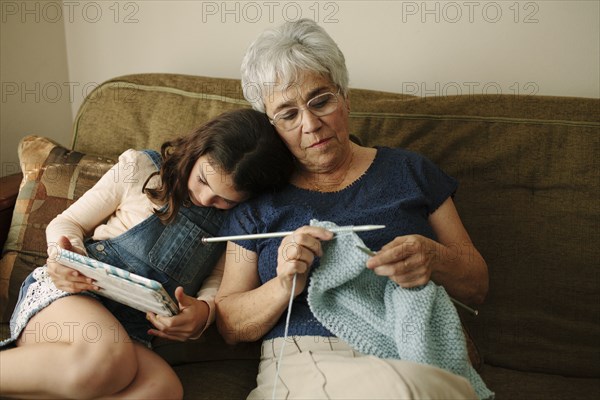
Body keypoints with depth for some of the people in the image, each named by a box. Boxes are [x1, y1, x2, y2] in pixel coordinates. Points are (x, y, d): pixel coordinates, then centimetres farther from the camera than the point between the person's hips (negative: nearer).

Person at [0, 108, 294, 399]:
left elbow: (218, 280, 9)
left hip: (130, 336, 3)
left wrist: (204, 309, -15)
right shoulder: (141, 167, 2)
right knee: (107, 356, -40)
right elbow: (67, 223, 8)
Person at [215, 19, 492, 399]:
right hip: (301, 366, -1)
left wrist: (435, 259, -9)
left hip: (417, 363, 2)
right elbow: (229, 325, 11)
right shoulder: (258, 200, 12)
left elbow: (477, 285, 14)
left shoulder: (409, 170, 14)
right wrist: (283, 287, -10)